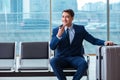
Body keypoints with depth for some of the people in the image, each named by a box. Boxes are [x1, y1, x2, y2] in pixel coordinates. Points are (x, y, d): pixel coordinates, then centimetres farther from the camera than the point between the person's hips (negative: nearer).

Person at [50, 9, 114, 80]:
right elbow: (52, 47, -6)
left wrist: (105, 42, -13)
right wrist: (58, 35, -21)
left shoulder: (80, 29, 6)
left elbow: (94, 40, 5)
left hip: (76, 57, 0)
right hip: (61, 58, 0)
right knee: (53, 61, -32)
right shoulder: (56, 30, 4)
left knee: (84, 64, -33)